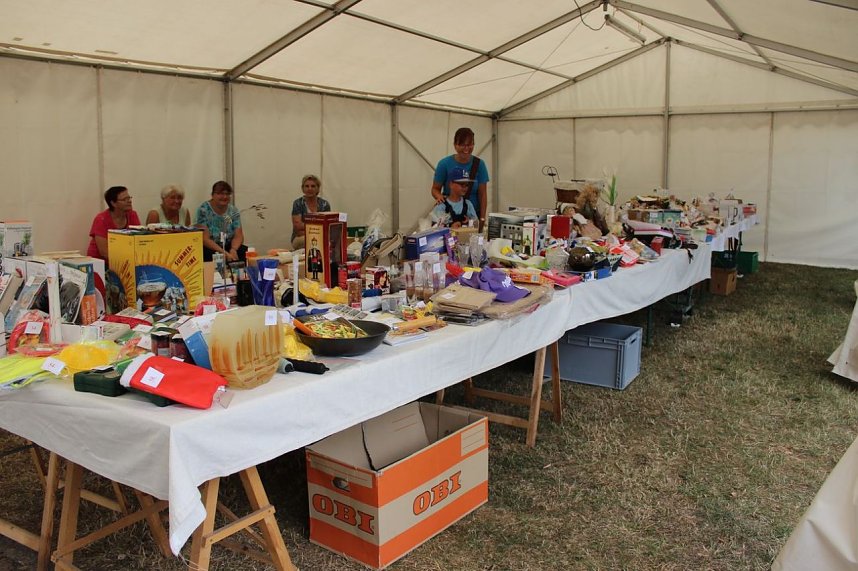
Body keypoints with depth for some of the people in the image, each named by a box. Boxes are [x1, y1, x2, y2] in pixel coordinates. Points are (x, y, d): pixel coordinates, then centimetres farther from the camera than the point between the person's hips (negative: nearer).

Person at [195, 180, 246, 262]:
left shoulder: (234, 211, 2)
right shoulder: (203, 210, -10)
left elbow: (238, 236, -2)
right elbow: (205, 239, -16)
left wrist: (233, 250, -24)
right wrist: (224, 253, -28)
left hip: (229, 246, 3)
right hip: (209, 248, -3)